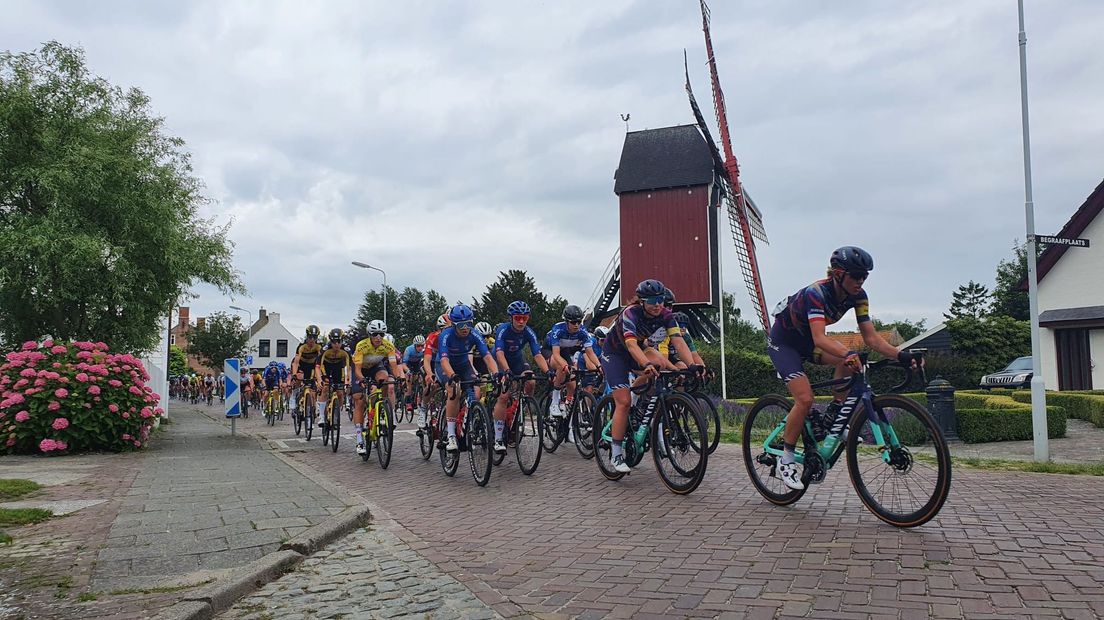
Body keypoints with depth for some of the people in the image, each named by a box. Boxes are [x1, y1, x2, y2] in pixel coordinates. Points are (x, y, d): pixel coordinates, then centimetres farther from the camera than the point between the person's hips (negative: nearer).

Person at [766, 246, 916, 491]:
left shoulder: (857, 296, -13)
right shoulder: (815, 293, -34)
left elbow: (871, 337, -15)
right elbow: (819, 338, -45)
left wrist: (900, 355, -30)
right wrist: (849, 354, -61)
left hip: (806, 339, 7)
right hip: (782, 341, -6)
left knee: (850, 360, -21)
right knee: (805, 399, -20)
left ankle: (833, 418, -4)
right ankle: (786, 461, -6)